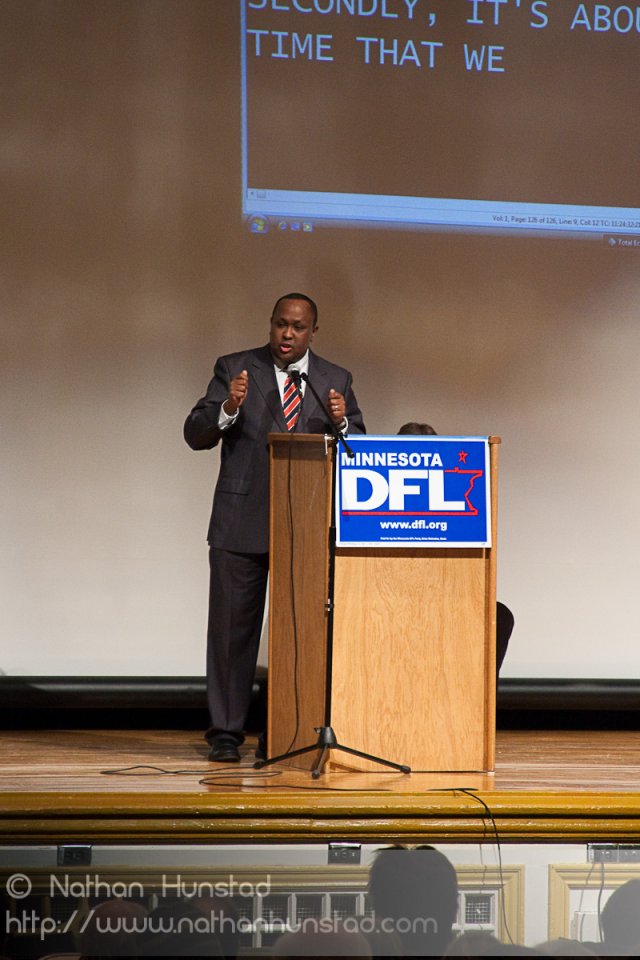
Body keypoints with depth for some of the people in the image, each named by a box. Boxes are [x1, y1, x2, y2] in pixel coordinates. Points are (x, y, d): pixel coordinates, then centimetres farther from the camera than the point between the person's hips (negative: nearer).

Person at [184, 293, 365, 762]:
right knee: (233, 628, 0)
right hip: (242, 522, -2)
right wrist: (228, 407, -21)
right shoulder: (234, 369, 3)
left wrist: (342, 422, -15)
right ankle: (226, 733, 6)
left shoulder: (337, 381, 8)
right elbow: (196, 435, -2)